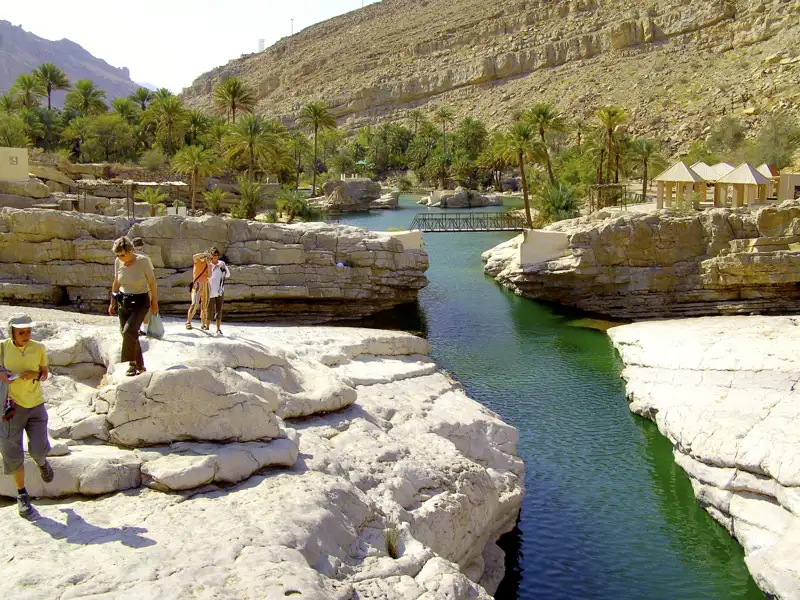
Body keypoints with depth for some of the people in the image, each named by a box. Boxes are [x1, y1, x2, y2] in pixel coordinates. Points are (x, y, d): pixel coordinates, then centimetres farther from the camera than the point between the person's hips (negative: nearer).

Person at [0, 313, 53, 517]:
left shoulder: (39, 348, -4)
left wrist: (36, 375, -14)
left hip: (36, 406, 1)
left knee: (38, 450, -8)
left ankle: (42, 462, 32)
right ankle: (22, 495, 22)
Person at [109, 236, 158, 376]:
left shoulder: (143, 261, -14)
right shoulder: (118, 262, -1)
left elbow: (152, 282, -7)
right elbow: (116, 283, 12)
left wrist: (154, 302, -4)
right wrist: (113, 303, 14)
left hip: (140, 302, -5)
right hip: (123, 302, 5)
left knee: (129, 330, -22)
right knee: (127, 334, 7)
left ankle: (132, 364, -11)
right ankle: (140, 366, 20)